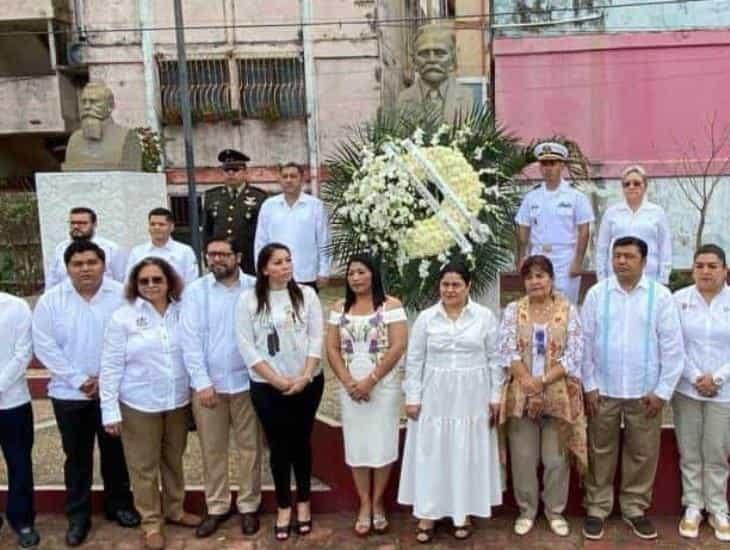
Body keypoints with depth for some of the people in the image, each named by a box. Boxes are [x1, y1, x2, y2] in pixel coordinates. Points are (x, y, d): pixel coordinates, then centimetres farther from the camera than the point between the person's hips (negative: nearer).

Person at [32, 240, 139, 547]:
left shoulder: (122, 295, -5)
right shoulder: (50, 300, -3)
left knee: (115, 451, 13)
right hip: (70, 394, 0)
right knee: (77, 456, 11)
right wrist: (80, 380, -12)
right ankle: (78, 516, 26)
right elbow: (45, 346, -6)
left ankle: (119, 504, 32)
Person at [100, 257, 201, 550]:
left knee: (174, 460, 18)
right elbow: (111, 366, -8)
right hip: (139, 404, -2)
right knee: (144, 466, 9)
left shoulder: (182, 313, -2)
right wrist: (110, 410, -10)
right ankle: (151, 522, 25)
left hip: (178, 401, 3)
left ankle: (175, 509, 37)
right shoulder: (124, 316, -8)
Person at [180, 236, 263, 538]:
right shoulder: (195, 291, 0)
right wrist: (202, 382, -9)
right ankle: (216, 507, 28)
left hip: (246, 381, -1)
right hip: (208, 383, 1)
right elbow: (190, 339, -4)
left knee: (250, 447, 9)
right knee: (212, 449, 12)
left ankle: (248, 506, 25)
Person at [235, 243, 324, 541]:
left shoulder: (306, 294, 1)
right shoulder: (248, 299, -4)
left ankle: (303, 502, 29)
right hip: (267, 386, -1)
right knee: (278, 445, 8)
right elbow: (246, 346, -7)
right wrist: (278, 380, -11)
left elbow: (316, 337, -2)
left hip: (308, 383, 1)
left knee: (301, 442, 13)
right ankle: (283, 506, 24)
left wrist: (305, 376, -12)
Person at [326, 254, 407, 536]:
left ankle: (377, 502, 22)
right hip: (350, 388, 3)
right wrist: (348, 382, -9)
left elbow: (398, 347, -13)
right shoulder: (340, 308, 6)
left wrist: (370, 381, -16)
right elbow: (332, 349, 4)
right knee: (356, 445, 8)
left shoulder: (390, 305, -6)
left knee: (381, 444, 4)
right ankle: (364, 505, 21)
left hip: (384, 386, -3)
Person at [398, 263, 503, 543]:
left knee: (467, 454, 8)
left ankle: (463, 513, 23)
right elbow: (414, 360, 2)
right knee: (430, 454, 4)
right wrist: (412, 397, -2)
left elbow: (495, 359, 2)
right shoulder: (426, 318, 0)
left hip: (472, 398, 0)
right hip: (434, 397, 1)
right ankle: (427, 515, 15)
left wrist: (495, 396, 0)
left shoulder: (485, 316, -1)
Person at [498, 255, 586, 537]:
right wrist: (527, 381, -17)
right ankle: (526, 510, 24)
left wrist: (543, 380, -15)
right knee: (523, 457, 7)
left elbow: (574, 355, -7)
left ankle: (555, 511, 26)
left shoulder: (568, 310, -1)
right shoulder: (513, 310, 2)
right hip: (521, 394, 1)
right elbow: (507, 351, -5)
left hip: (558, 395, -1)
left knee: (556, 458, 8)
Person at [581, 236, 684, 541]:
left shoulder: (660, 295, -3)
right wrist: (589, 385, -4)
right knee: (601, 453, 10)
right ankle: (597, 508, 24)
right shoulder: (596, 293, -2)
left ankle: (635, 508, 29)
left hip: (645, 392, 0)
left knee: (642, 454, 11)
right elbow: (585, 342, -1)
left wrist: (663, 390, -4)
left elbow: (672, 346, -2)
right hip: (603, 390, 0)